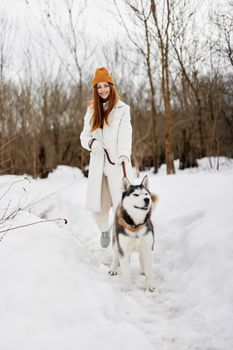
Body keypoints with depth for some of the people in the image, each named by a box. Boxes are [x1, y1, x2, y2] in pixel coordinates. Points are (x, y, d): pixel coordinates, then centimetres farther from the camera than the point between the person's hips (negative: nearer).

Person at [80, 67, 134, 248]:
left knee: (121, 203, -11)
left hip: (117, 164, -4)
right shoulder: (91, 110, 15)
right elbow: (84, 135, 13)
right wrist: (92, 143, -11)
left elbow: (125, 135, -11)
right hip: (98, 163, 4)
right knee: (96, 205, 4)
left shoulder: (122, 109, 0)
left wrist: (124, 155, -27)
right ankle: (105, 230, 32)